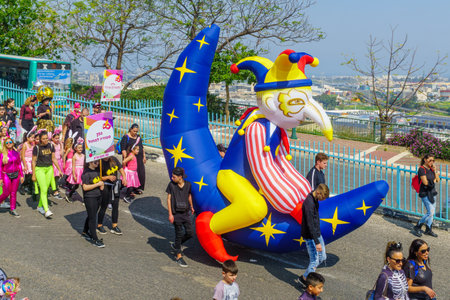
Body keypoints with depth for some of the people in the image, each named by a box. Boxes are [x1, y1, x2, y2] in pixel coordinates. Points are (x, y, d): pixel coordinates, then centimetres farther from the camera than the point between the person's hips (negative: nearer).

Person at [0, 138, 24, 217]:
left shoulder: (16, 153, 4)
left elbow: (19, 165, 11)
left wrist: (21, 175, 8)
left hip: (15, 175, 3)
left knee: (14, 193, 6)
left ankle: (12, 210, 13)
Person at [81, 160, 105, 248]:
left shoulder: (97, 170, 7)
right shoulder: (86, 173, -17)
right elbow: (85, 187, -20)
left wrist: (102, 184, 2)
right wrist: (97, 184, -20)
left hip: (98, 196, 8)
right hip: (90, 197, -8)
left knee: (91, 216, 20)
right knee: (92, 218, -4)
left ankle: (85, 232, 39)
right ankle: (95, 240, -1)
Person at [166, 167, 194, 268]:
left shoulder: (188, 184, -1)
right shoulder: (171, 185, -8)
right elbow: (169, 199, -4)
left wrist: (191, 206, 28)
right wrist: (170, 214, -8)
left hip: (185, 212, 3)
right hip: (176, 213, -3)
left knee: (189, 233, 2)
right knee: (179, 234, 1)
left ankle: (175, 245, 27)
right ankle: (178, 256, 14)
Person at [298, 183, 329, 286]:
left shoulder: (315, 200, 4)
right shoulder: (309, 203, -26)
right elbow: (310, 224, -27)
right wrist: (316, 242, -28)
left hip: (317, 234, 9)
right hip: (310, 236, -9)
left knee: (322, 257, 14)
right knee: (314, 261, -2)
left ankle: (307, 276, 27)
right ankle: (305, 278, 18)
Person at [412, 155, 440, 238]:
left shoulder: (431, 168, 10)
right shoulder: (422, 169, -13)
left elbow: (437, 180, 8)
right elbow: (425, 182, -18)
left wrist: (435, 171, -3)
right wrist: (433, 180, -3)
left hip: (432, 192, 8)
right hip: (425, 193, -8)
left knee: (432, 212, 9)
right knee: (430, 212, -13)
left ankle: (428, 229, 21)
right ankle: (417, 227, 2)